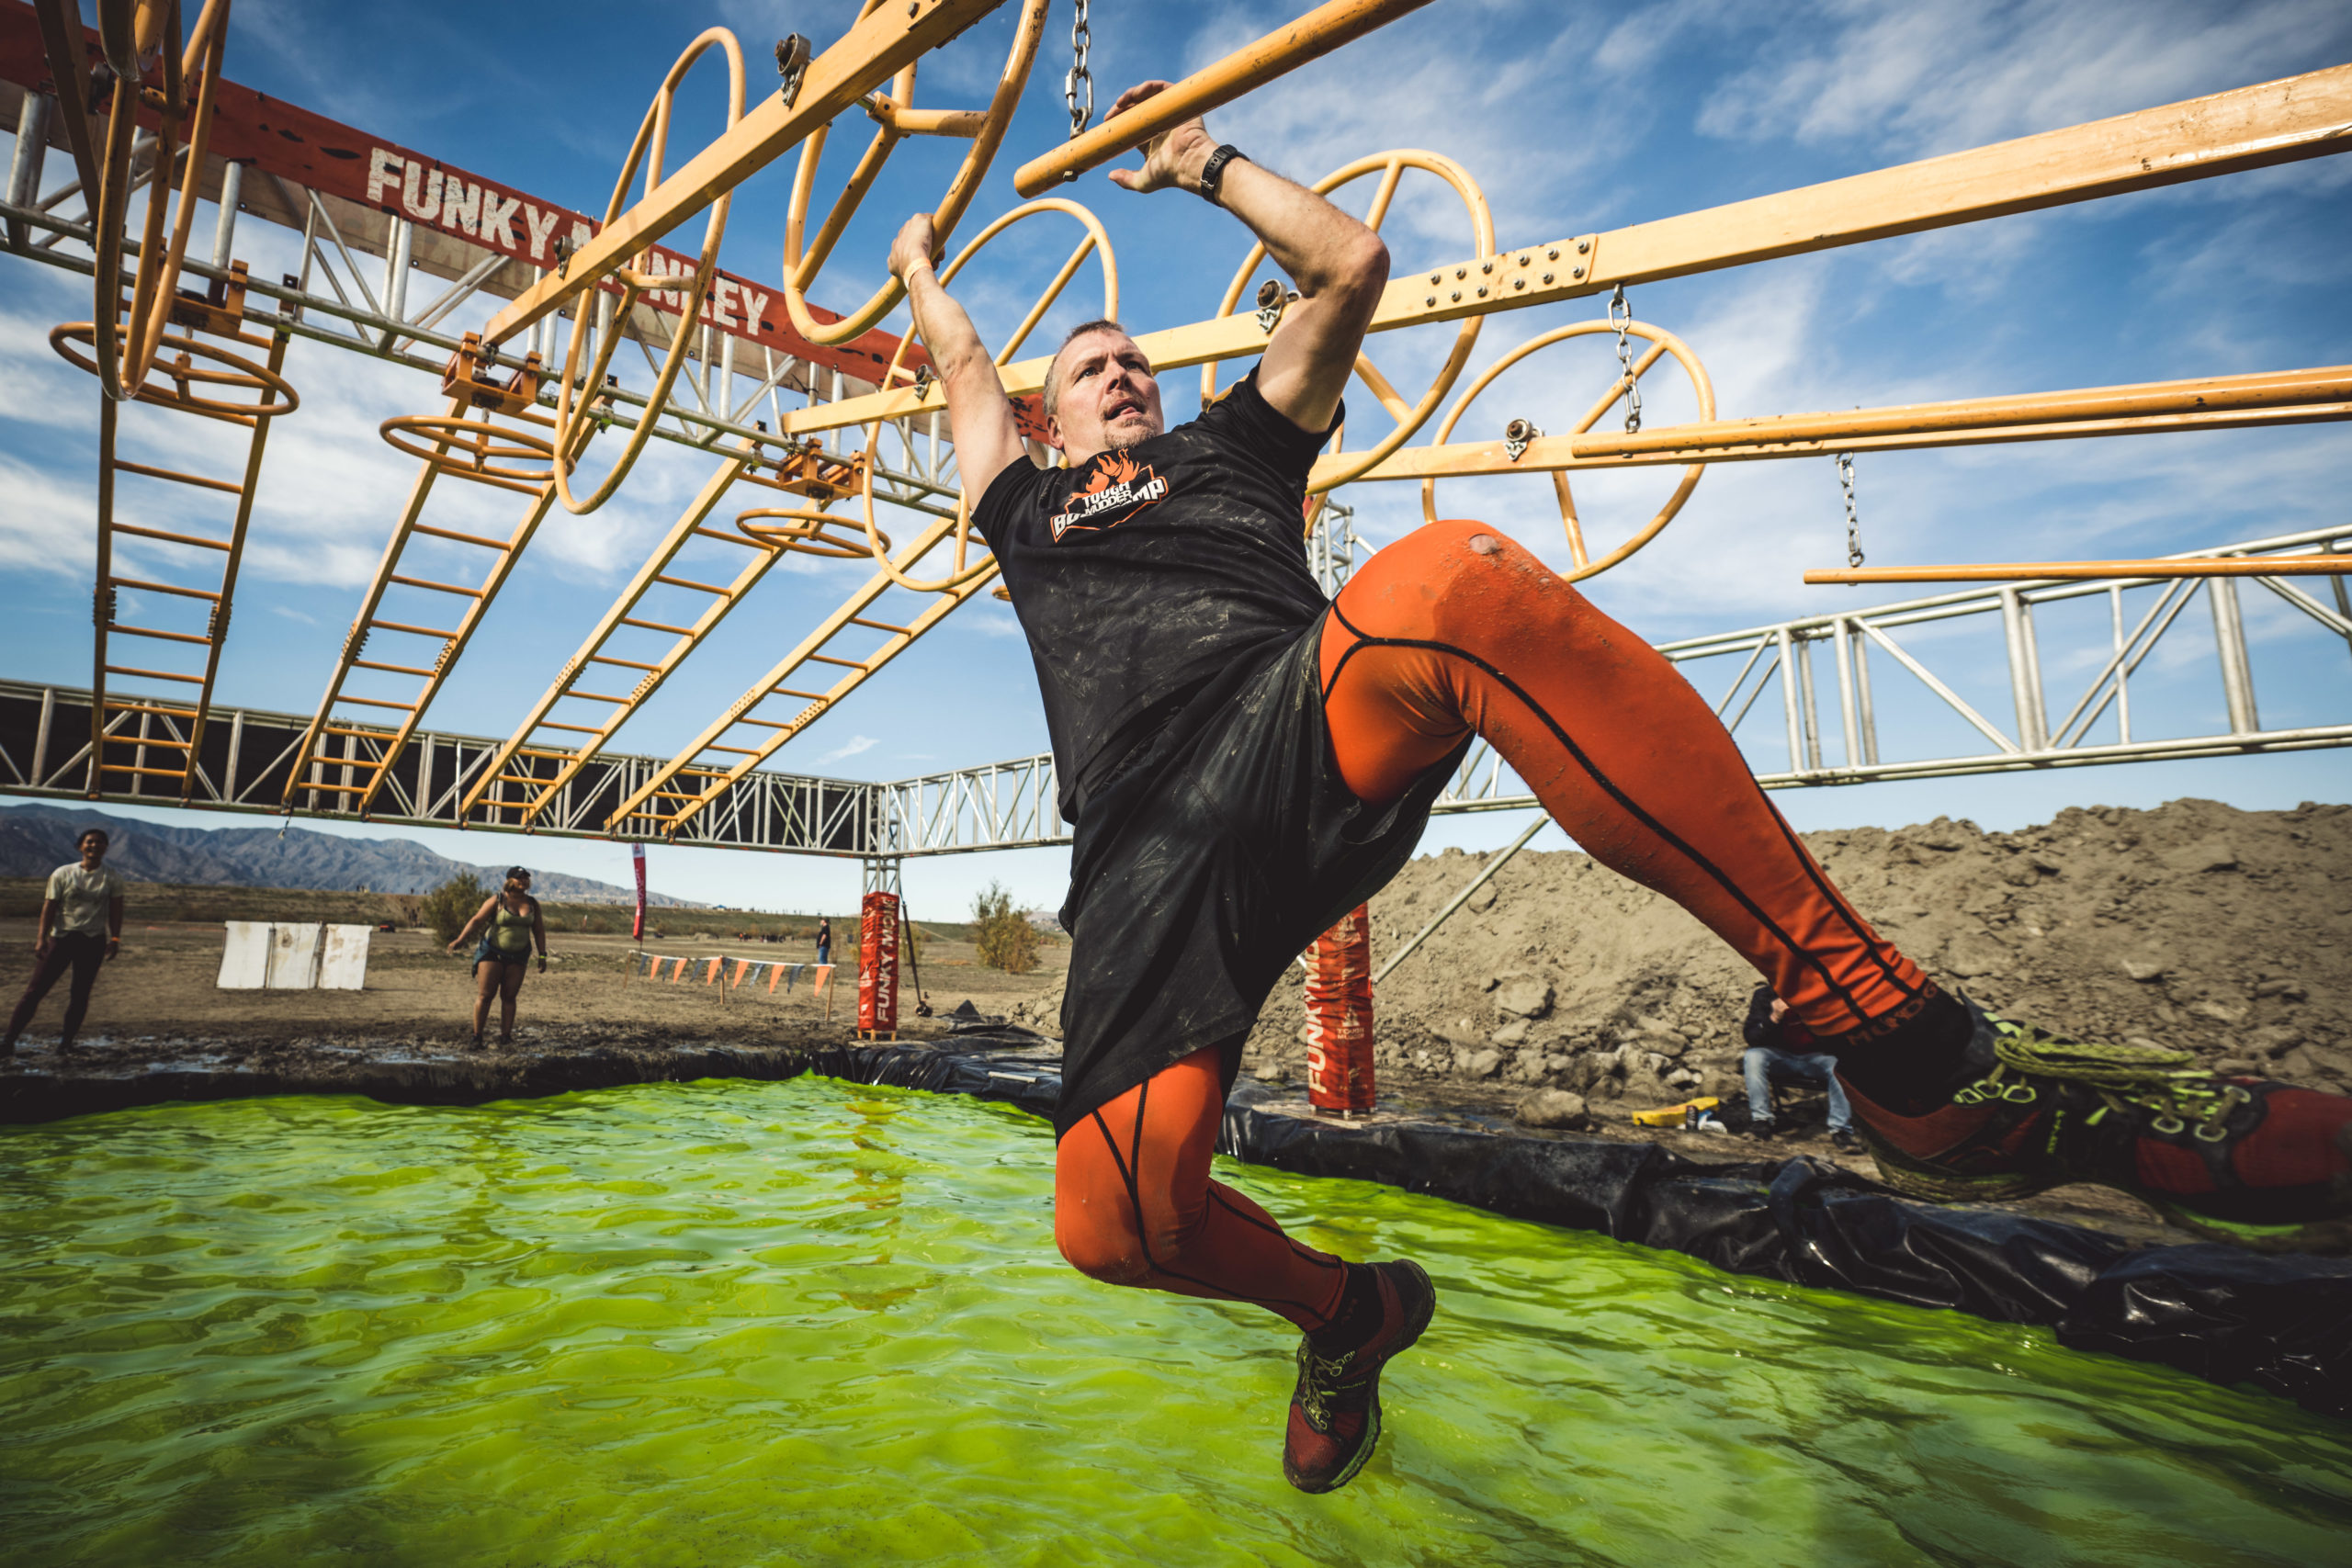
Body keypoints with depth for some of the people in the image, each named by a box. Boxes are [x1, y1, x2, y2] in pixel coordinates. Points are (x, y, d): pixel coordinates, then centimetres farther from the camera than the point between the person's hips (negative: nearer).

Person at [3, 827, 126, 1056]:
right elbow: (49, 907, -2)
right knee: (36, 988, -4)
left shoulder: (111, 878, 4)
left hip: (93, 942, 0)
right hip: (62, 937, 0)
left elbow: (115, 910, 5)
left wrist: (115, 938, -4)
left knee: (80, 994, 3)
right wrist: (41, 938, -10)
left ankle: (67, 1041, 13)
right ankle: (10, 1040, 1)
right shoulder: (62, 874, 1)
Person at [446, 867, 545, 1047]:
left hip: (518, 957, 3)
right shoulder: (497, 900, -5)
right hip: (492, 953, -3)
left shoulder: (532, 904, 6)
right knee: (485, 995, -5)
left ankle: (505, 1036, 5)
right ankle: (477, 1036, 4)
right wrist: (461, 939, -26)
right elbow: (477, 920, -12)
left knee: (509, 996, 1)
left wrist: (542, 955, 7)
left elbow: (539, 930, 11)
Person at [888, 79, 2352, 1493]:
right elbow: (966, 368, 46)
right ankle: (1342, 1313, 16)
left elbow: (1352, 263, 33)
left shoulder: (1231, 445, 31)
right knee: (1115, 1218, -21)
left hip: (1310, 723, -1)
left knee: (1449, 575, -37)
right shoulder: (1032, 514, 34)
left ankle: (1917, 1059, -30)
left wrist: (1209, 162, 46)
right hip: (1152, 853, 2)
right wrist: (921, 266, 65)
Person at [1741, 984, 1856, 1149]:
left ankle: (1840, 1129, -22)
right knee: (1753, 1057, -28)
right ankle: (1760, 1120, -21)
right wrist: (1774, 1018, -30)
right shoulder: (1764, 995, -8)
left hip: (1814, 1057, 0)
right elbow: (1750, 1038, -14)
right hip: (1780, 1057, 0)